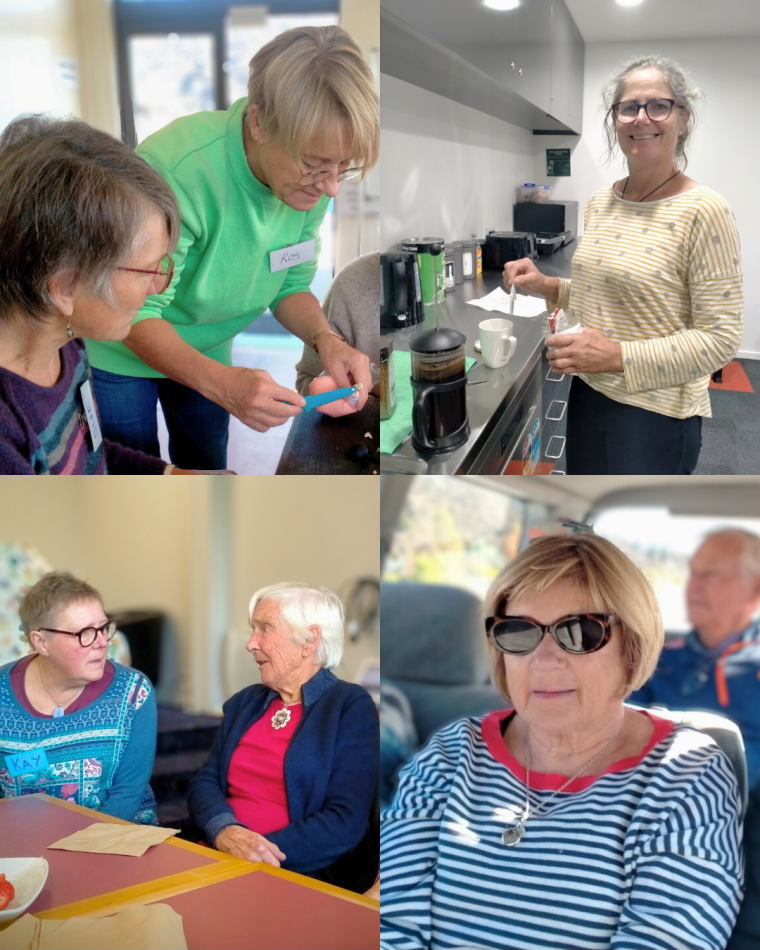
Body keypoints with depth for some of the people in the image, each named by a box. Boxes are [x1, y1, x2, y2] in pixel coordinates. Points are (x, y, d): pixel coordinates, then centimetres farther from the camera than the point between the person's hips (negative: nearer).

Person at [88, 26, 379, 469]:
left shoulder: (313, 177, -19)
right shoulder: (178, 171, -38)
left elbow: (291, 285, -6)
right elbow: (136, 316, -33)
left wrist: (325, 338, -27)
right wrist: (221, 382, -49)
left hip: (207, 347, 5)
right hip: (127, 348, -5)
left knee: (208, 466, 18)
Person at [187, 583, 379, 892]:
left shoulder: (351, 706, -3)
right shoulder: (244, 702, 17)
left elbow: (345, 823, -11)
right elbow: (204, 782, 9)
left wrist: (262, 851, -21)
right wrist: (224, 831, -13)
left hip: (304, 877, -6)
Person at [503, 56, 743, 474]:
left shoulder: (703, 211, -17)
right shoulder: (599, 203, 5)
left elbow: (719, 338, -19)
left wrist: (618, 357, -27)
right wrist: (549, 287, 1)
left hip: (655, 414, -7)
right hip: (588, 394, 7)